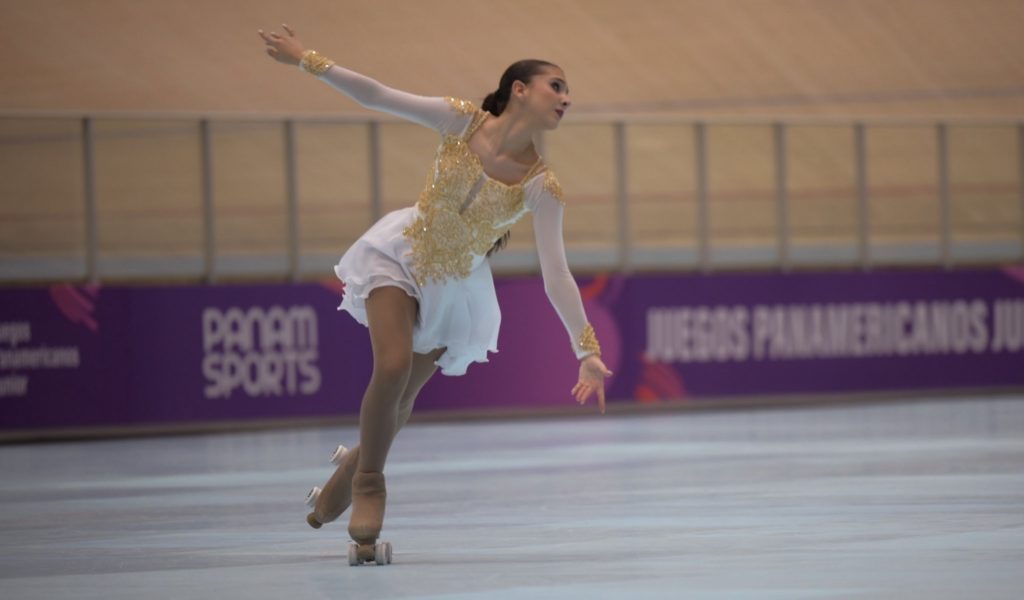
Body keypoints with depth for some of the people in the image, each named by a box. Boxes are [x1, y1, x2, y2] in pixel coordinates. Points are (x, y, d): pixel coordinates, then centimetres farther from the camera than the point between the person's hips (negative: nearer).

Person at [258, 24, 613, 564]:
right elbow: (377, 96, -16)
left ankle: (355, 463, 45)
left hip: (456, 287, 1)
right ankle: (368, 480, 1)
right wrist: (307, 60, -21)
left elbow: (556, 276, -19)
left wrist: (587, 349, -25)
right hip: (402, 255, -1)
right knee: (393, 364, -23)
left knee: (402, 400, 12)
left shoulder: (542, 187, -20)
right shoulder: (461, 121, -19)